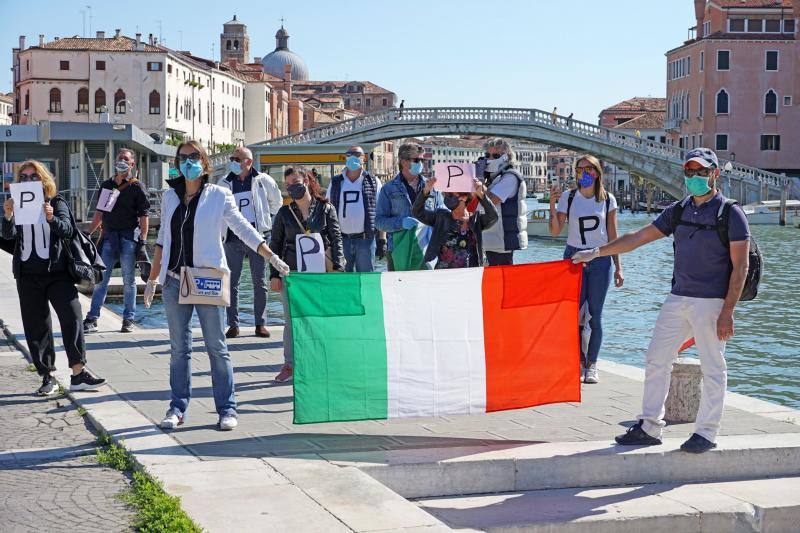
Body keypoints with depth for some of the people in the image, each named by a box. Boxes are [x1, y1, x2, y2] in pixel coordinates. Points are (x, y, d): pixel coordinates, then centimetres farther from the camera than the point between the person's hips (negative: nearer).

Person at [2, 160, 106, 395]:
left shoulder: (57, 202, 3)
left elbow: (68, 230, -12)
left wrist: (52, 218, -33)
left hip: (57, 272, -2)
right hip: (28, 275, 2)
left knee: (72, 316, -14)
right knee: (36, 327, 4)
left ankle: (78, 373, -12)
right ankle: (48, 377, 12)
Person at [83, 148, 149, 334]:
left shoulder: (137, 187, 1)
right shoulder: (106, 185, 16)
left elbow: (144, 216, -3)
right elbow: (99, 213, 22)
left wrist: (143, 240, -11)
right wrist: (88, 234, 16)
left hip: (129, 237, -4)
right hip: (108, 236, 4)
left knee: (129, 280, 3)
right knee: (101, 279, 1)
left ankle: (128, 319, 11)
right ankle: (92, 319, 4)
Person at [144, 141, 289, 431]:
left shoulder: (219, 196, 0)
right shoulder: (170, 196, 11)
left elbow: (244, 229, 0)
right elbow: (162, 240, 17)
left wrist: (273, 258, -9)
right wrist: (152, 279, 17)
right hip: (175, 280, 4)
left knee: (217, 347, -1)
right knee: (179, 349, 8)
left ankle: (227, 408, 5)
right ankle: (178, 407, 15)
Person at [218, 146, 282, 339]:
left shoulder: (264, 181, 2)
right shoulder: (224, 183, 6)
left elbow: (277, 202, 19)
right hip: (233, 238, 1)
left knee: (260, 282, 3)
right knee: (232, 282, 0)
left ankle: (261, 324, 10)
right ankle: (233, 324, 6)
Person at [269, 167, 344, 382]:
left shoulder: (326, 209, 4)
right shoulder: (285, 213, 8)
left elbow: (336, 239, 1)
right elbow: (276, 244, 10)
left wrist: (337, 266, -11)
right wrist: (274, 275, 4)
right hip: (291, 273, 1)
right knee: (291, 320, 4)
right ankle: (289, 364, 12)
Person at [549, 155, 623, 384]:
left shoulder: (608, 200, 4)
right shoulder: (568, 197, 1)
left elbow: (613, 237, 6)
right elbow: (555, 231, -5)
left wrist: (618, 267, 4)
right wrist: (552, 204, -16)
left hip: (600, 261, 0)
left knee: (595, 315, 2)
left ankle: (592, 365, 11)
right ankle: (578, 362, 8)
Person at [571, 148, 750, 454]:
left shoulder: (730, 214, -5)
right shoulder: (678, 211, 12)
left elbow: (740, 268, -9)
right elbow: (638, 238, 15)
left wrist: (727, 311, -16)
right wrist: (596, 252, 12)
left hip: (711, 302, -6)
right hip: (678, 299, 6)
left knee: (713, 369, 0)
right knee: (656, 360, 6)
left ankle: (706, 433, 11)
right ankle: (649, 428, 14)